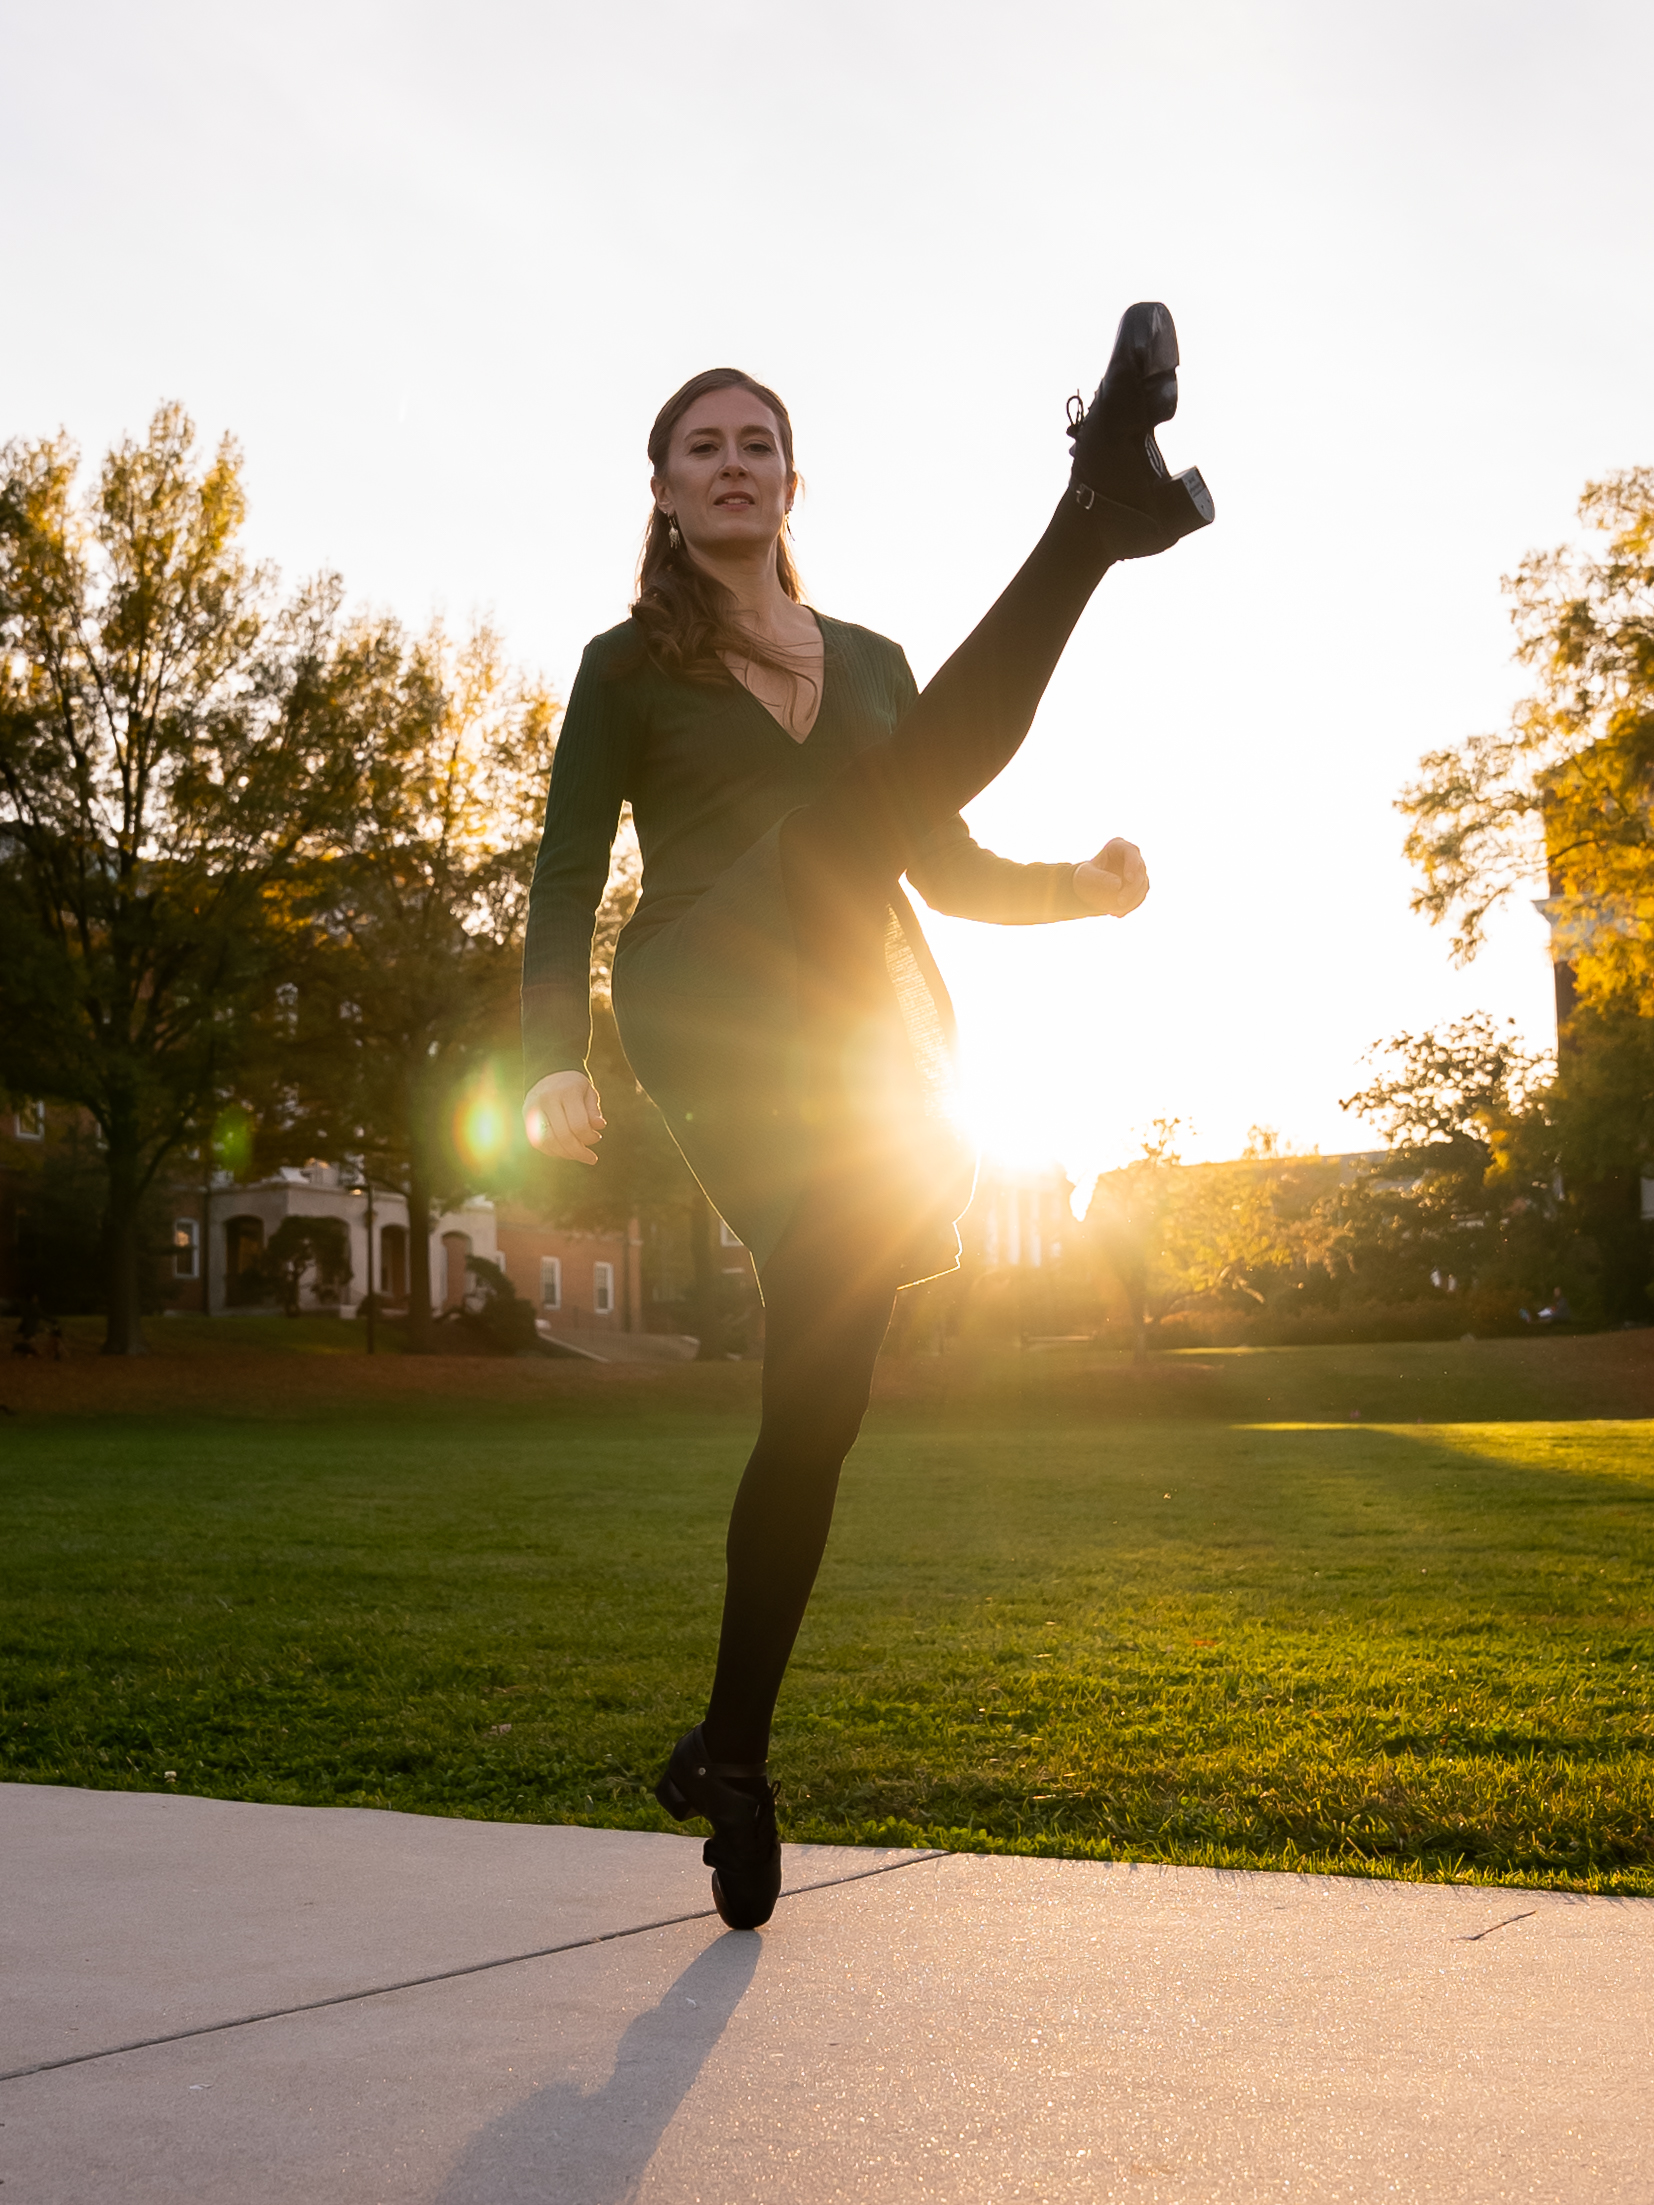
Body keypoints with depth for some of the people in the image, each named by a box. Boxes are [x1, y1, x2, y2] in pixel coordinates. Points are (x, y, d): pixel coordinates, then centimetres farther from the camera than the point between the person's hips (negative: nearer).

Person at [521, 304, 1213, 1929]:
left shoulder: (871, 663, 23)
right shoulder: (628, 665, 12)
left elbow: (949, 869, 23)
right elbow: (568, 878, 3)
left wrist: (1080, 886, 2)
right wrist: (555, 1058, -14)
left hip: (872, 1036, 4)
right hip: (709, 1013, -4)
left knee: (816, 1403, -3)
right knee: (886, 773, -28)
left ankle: (729, 1753, 6)